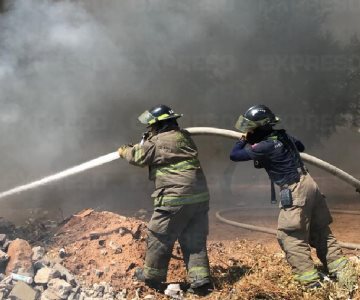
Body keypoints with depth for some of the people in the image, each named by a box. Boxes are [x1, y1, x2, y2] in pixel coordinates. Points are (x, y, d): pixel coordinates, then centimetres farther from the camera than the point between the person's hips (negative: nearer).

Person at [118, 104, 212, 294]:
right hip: (199, 197, 7)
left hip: (175, 199, -7)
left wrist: (124, 151, 27)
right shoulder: (185, 137, 15)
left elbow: (138, 156, 8)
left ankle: (152, 276, 21)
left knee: (160, 237, 9)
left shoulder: (157, 142, -7)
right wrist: (146, 143, 26)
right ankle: (200, 280, 6)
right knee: (194, 241, 10)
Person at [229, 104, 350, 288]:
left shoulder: (264, 147, -16)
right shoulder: (283, 136, 8)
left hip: (295, 192, -9)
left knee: (291, 237, -1)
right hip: (309, 184, 9)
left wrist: (244, 139, 8)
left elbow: (234, 155, -8)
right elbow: (301, 146, 29)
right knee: (320, 232, 17)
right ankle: (339, 268, 22)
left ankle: (309, 279, -3)